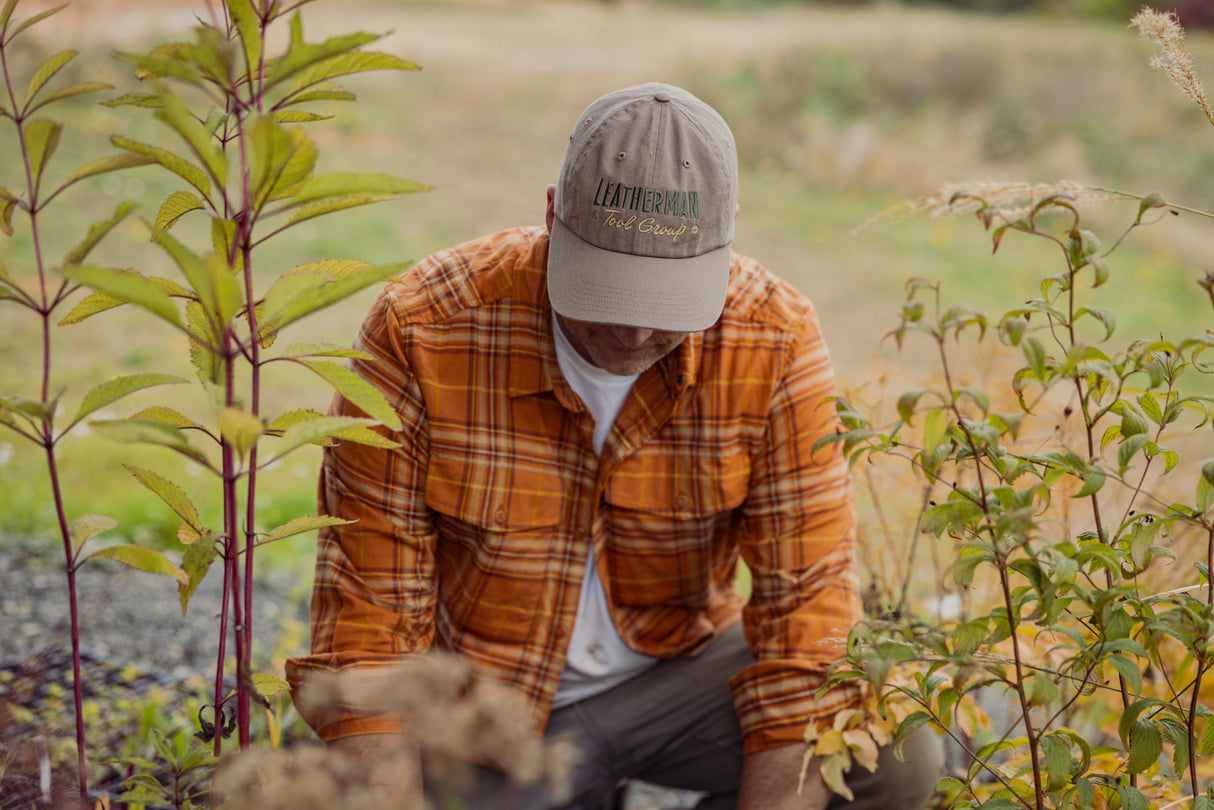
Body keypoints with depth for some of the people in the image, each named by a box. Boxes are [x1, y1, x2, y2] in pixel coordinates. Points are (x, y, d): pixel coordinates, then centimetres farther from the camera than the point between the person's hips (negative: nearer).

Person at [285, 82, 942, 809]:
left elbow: (805, 600, -18)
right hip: (481, 702, -1)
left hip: (679, 668, 1)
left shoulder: (776, 344, -18)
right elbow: (371, 606, -17)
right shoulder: (420, 332, -21)